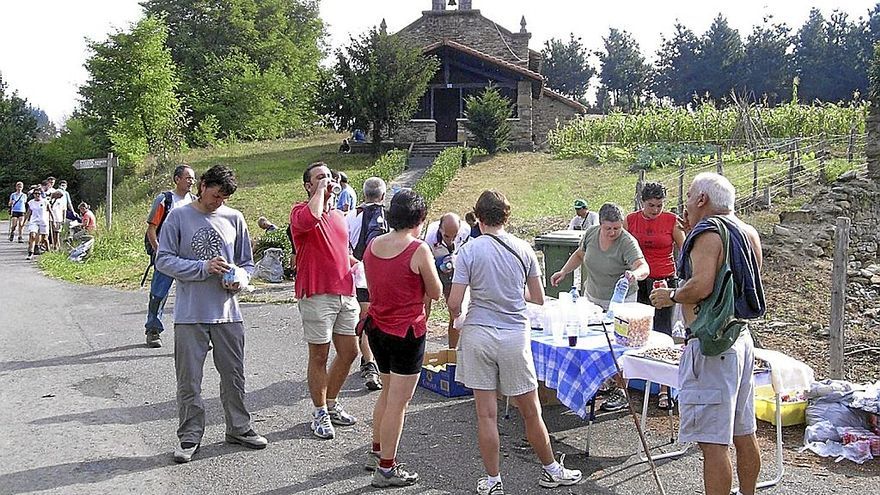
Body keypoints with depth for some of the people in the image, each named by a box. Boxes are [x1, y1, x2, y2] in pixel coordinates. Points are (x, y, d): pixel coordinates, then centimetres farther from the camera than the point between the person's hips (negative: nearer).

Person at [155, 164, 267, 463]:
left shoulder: (234, 218, 7)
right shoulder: (179, 217, -1)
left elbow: (247, 263, 14)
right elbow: (163, 260, -6)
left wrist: (240, 279, -9)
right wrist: (204, 267, -16)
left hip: (228, 312, 3)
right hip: (190, 314, -2)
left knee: (234, 376, 11)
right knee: (189, 380, 4)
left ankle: (239, 428, 27)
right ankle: (190, 437, 17)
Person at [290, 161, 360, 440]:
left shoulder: (339, 216, 19)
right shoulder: (301, 211, -5)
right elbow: (311, 218, -32)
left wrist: (357, 263, 13)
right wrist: (321, 190, -17)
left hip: (345, 294, 7)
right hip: (317, 294, -7)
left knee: (349, 352, 11)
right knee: (319, 356, 1)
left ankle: (331, 404, 29)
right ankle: (320, 414, 14)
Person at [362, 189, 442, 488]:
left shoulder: (372, 245, 2)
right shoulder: (418, 250, -17)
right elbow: (436, 293, -8)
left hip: (376, 327, 7)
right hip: (406, 331, -7)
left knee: (388, 390, 24)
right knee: (398, 401, 3)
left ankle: (377, 453, 35)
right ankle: (385, 470, 11)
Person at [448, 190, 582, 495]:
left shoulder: (469, 251, -6)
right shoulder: (524, 250, 1)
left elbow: (454, 303, -9)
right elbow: (538, 299, 8)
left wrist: (458, 317, 13)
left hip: (478, 334, -1)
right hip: (514, 336, 2)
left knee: (486, 414, 6)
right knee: (531, 411, 13)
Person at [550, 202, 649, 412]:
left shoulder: (627, 242, -21)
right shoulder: (591, 233, -5)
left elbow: (643, 267, -36)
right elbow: (579, 254, 15)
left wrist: (634, 273, -57)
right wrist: (563, 272, 8)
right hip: (592, 297, 5)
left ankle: (619, 392, 7)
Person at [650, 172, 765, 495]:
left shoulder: (708, 233, -13)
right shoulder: (748, 233, 15)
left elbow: (702, 285, -26)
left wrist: (671, 296, -7)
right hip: (742, 338, 10)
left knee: (713, 441, -6)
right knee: (743, 434, 18)